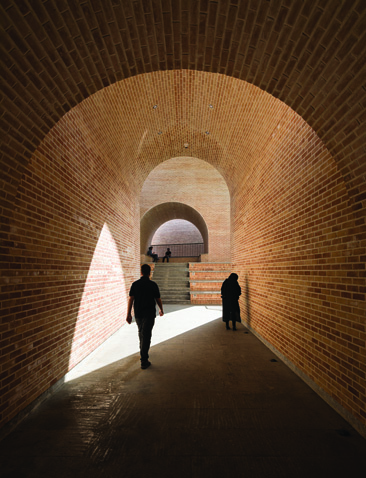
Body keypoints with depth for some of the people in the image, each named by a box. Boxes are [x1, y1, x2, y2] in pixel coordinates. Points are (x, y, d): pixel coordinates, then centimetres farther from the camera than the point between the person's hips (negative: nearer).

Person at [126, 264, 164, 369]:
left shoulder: (135, 284, -3)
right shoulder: (153, 285, -9)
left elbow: (130, 299, -6)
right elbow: (158, 300, -2)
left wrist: (128, 314, -2)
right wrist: (161, 310, 15)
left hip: (138, 314, 4)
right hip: (149, 314, -4)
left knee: (141, 332, 23)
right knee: (146, 335, -2)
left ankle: (143, 351, 42)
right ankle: (144, 360, -4)